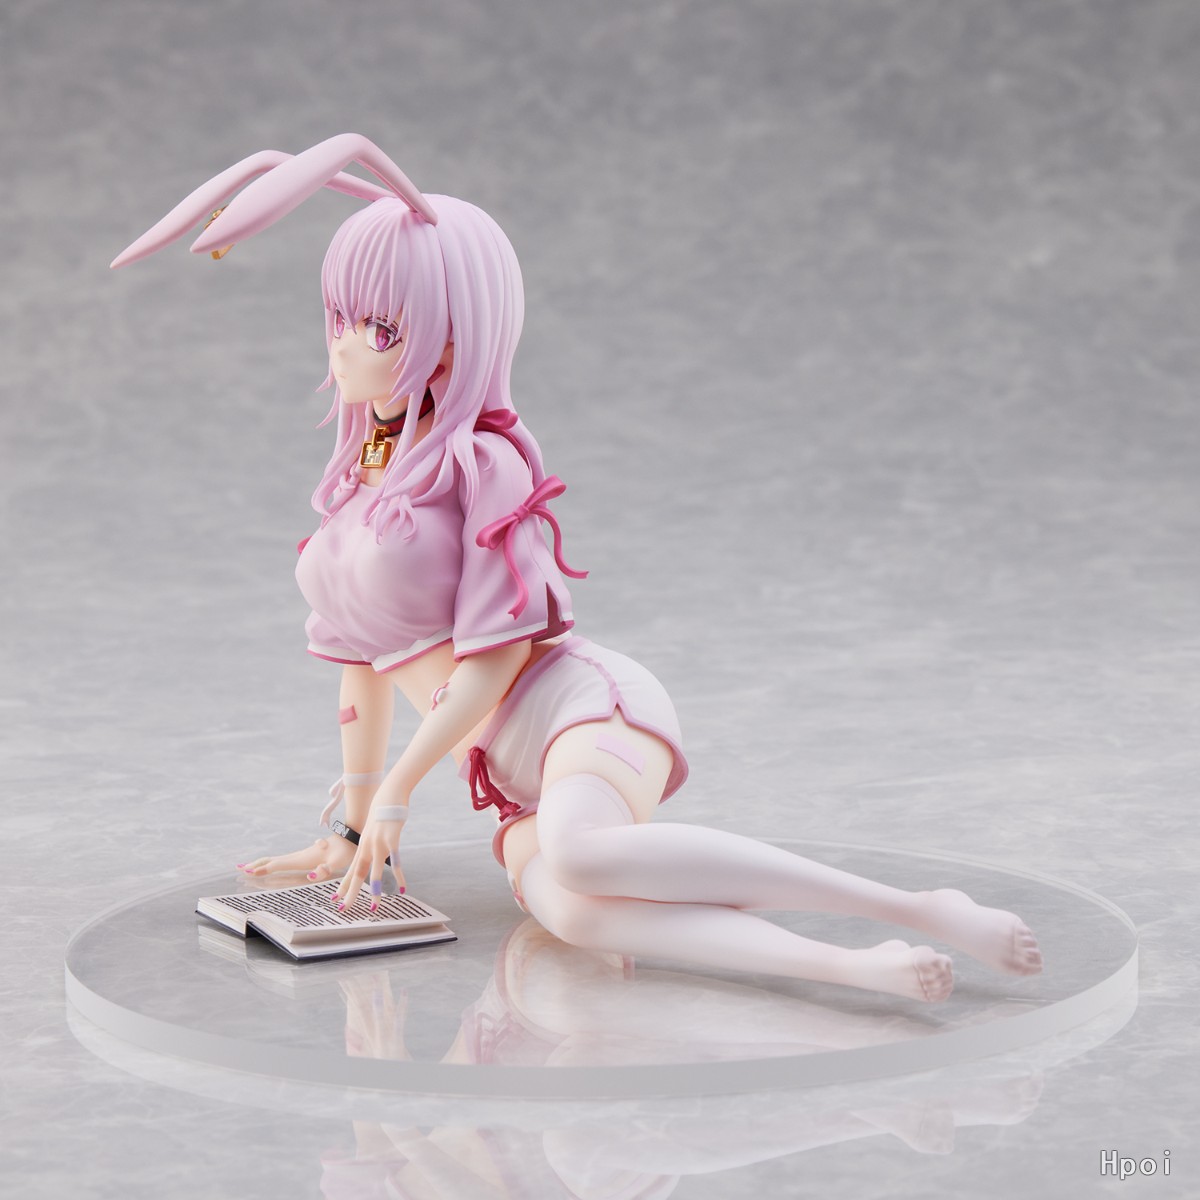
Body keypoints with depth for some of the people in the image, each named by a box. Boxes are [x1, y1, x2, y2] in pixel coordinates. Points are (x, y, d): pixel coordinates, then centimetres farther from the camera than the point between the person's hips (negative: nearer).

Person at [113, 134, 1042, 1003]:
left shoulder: (481, 464, -4)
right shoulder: (357, 477, 19)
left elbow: (497, 651, -11)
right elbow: (363, 661, 22)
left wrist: (397, 790, -9)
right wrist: (355, 832, 23)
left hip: (584, 707, -6)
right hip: (523, 781, 6)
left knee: (580, 854, -41)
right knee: (561, 908, -31)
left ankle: (921, 912, -38)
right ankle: (856, 969, -45)